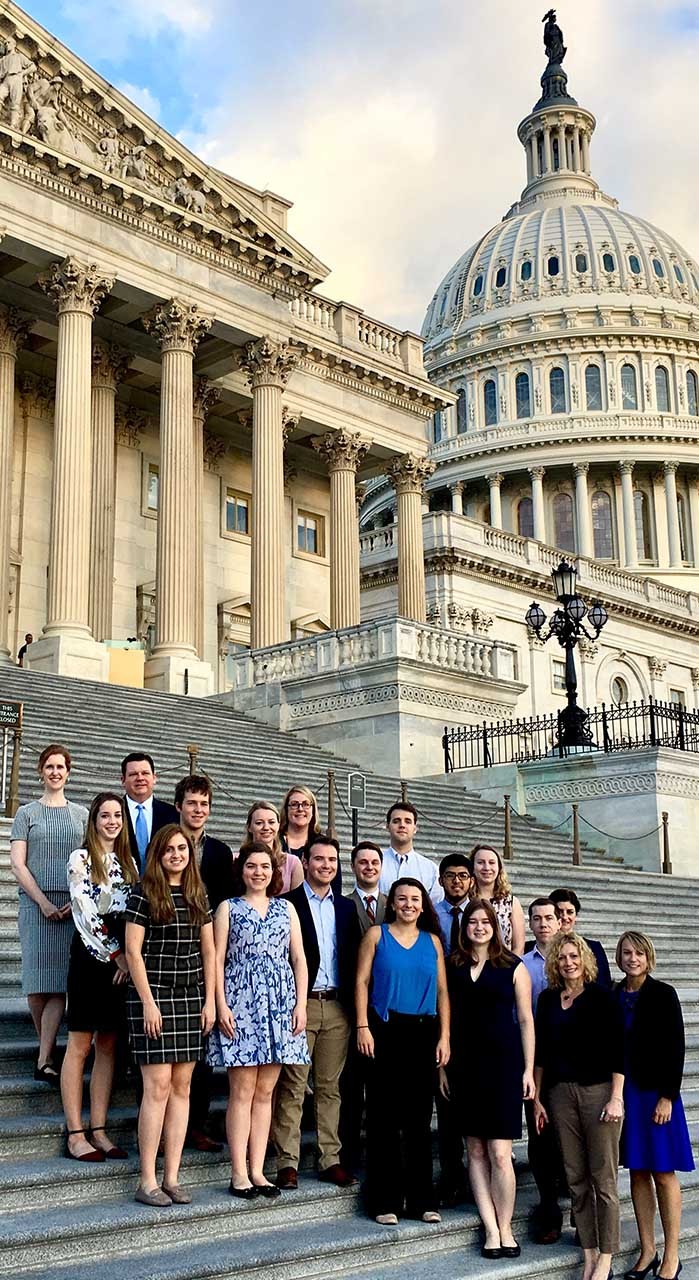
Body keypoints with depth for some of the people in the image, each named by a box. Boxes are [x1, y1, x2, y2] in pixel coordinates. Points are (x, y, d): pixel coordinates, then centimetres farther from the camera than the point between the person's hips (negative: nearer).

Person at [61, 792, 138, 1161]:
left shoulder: (128, 862, 14)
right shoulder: (81, 859, -4)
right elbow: (85, 913, -11)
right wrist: (115, 954, -12)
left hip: (122, 959, 6)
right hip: (90, 957, -6)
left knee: (108, 1046, 6)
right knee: (80, 1045, -3)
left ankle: (98, 1131, 10)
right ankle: (75, 1134, 0)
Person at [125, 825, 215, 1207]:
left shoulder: (198, 895, 12)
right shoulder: (144, 893, -3)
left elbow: (208, 951, 13)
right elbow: (133, 950, -7)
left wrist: (210, 1000, 5)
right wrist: (148, 1002, -11)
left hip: (191, 998, 5)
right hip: (153, 995, -5)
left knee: (182, 1086, 5)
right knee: (158, 1086, -8)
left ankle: (172, 1178, 10)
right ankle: (147, 1181, -1)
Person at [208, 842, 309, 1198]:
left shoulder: (286, 909, 14)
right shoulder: (228, 908, 6)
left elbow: (299, 959, 11)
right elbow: (217, 960, 0)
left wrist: (300, 1004, 1)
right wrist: (221, 1006, -10)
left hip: (279, 1008, 3)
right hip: (240, 1006, -3)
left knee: (265, 1092, 5)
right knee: (242, 1091, -4)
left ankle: (257, 1171, 10)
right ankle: (239, 1173, 0)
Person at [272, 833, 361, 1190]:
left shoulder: (346, 908, 14)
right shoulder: (288, 903, -2)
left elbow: (353, 959, 13)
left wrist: (353, 1005, 5)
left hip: (337, 1006, 5)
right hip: (299, 1003, -5)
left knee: (330, 1087, 9)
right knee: (292, 1086, -3)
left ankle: (330, 1160, 14)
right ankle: (287, 1163, 1)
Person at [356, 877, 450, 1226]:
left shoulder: (432, 941, 11)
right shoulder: (376, 935, 5)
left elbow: (442, 991, 10)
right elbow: (362, 982, 0)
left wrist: (444, 1036, 3)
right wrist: (363, 1027, -9)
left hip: (423, 1033, 3)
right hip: (386, 1031, -3)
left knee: (419, 1118, 7)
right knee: (384, 1117, -2)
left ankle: (421, 1199, 14)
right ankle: (386, 1200, 4)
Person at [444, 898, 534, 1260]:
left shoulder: (513, 966, 2)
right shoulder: (451, 966, 8)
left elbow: (525, 1020, 2)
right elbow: (446, 1017, 9)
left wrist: (528, 1070, -2)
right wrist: (443, 1066, 5)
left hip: (503, 1063, -3)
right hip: (464, 1064, 3)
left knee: (499, 1153, -6)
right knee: (475, 1151, 4)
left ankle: (505, 1228, 8)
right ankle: (491, 1229, 11)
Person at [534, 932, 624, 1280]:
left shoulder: (600, 996, -3)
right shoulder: (548, 999, 10)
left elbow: (617, 1049, -5)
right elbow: (541, 1051, 14)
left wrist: (616, 1098, -11)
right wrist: (536, 1097, 12)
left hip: (599, 1090, -4)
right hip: (561, 1092, 4)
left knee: (603, 1178, -2)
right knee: (576, 1179, 6)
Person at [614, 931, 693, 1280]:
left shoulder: (663, 994, -4)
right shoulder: (612, 997, 6)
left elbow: (675, 1048, -7)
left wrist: (667, 1096, -13)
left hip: (656, 1093, -4)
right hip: (623, 1091, 4)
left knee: (663, 1173, 0)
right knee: (638, 1172, 8)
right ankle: (647, 1252, 15)